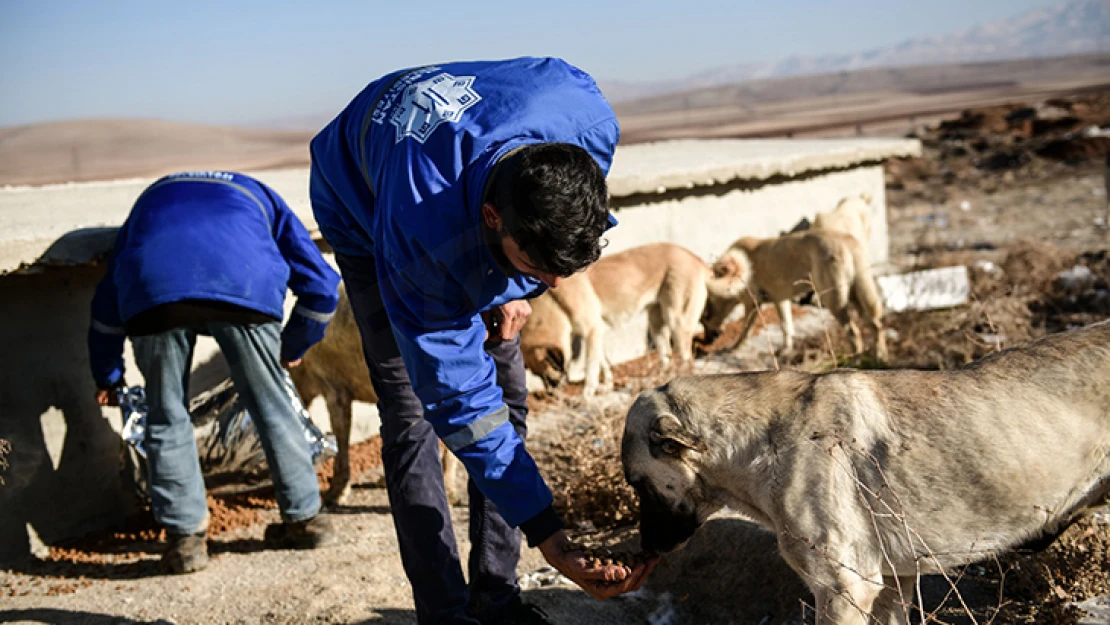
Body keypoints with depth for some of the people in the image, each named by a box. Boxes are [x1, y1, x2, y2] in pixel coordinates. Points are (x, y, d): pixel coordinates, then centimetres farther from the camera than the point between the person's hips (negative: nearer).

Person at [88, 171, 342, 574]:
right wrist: (293, 348, 45)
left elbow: (109, 294, 39)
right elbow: (321, 285, 31)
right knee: (271, 406, 16)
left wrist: (107, 376, 46)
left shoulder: (152, 197, 42)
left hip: (153, 288, 1)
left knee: (167, 416, 16)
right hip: (243, 284, 0)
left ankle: (185, 536, 18)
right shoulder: (259, 197, 38)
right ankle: (304, 518, 28)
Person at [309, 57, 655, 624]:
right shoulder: (421, 231, -46)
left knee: (507, 389, -2)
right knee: (411, 409, -15)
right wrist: (548, 536, -39)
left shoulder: (590, 119, -36)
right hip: (363, 209, -4)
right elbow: (458, 398, -38)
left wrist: (520, 287, -12)